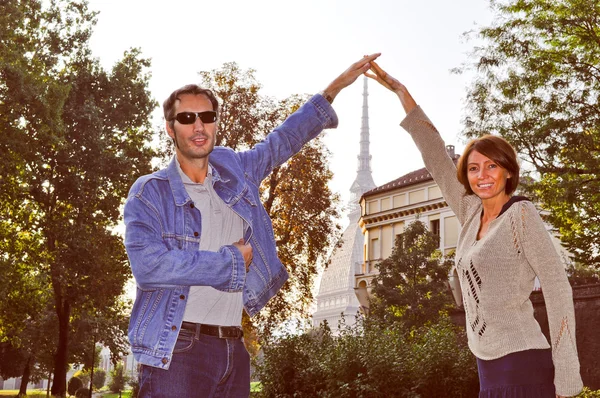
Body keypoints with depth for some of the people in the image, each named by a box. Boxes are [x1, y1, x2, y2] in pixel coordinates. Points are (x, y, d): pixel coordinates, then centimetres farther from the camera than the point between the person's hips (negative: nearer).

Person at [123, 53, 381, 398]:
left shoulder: (234, 169, 12)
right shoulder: (149, 192, -4)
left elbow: (284, 139, 28)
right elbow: (148, 265, -19)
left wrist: (336, 86, 31)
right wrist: (231, 261, -10)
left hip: (234, 348, 5)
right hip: (178, 348, -5)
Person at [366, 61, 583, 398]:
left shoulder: (521, 214, -9)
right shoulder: (472, 214, 9)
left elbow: (557, 288, -12)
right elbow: (436, 157, 15)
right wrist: (400, 91, 18)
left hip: (523, 367, -7)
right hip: (492, 368, 7)